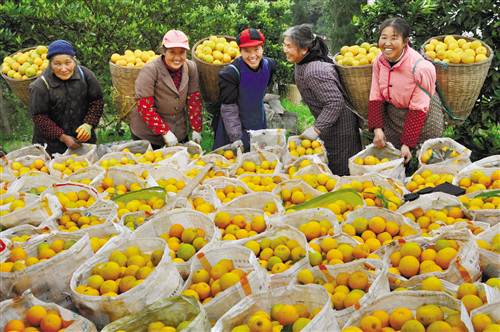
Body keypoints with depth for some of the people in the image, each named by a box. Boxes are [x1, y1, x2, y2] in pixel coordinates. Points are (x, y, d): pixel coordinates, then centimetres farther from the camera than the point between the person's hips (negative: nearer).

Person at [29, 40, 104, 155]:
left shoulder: (85, 75, -11)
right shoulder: (40, 86, -19)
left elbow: (97, 100, -3)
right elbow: (39, 117, -15)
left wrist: (88, 124, -15)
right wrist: (62, 137, -19)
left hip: (84, 137, 3)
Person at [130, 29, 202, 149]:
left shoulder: (191, 68, -4)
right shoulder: (150, 70, -18)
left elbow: (194, 100, 0)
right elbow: (145, 107, -20)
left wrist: (196, 130, -3)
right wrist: (165, 132, -20)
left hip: (179, 131, 4)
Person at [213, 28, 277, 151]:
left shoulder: (269, 65, -8)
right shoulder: (230, 73, -25)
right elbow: (229, 110, -21)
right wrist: (236, 138, -21)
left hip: (259, 126, 5)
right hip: (233, 130, -5)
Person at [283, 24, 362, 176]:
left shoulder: (314, 71, -30)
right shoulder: (301, 65, 2)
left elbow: (335, 102, -32)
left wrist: (317, 129, -30)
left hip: (339, 126, -10)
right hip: (327, 123, 10)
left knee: (341, 171, 4)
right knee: (328, 168, 21)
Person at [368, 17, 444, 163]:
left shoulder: (420, 67, -28)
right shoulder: (379, 61, -12)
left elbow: (418, 110, -23)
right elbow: (376, 97, -4)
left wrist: (408, 143, -23)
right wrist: (377, 128, -15)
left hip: (422, 120, -5)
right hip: (391, 116, 5)